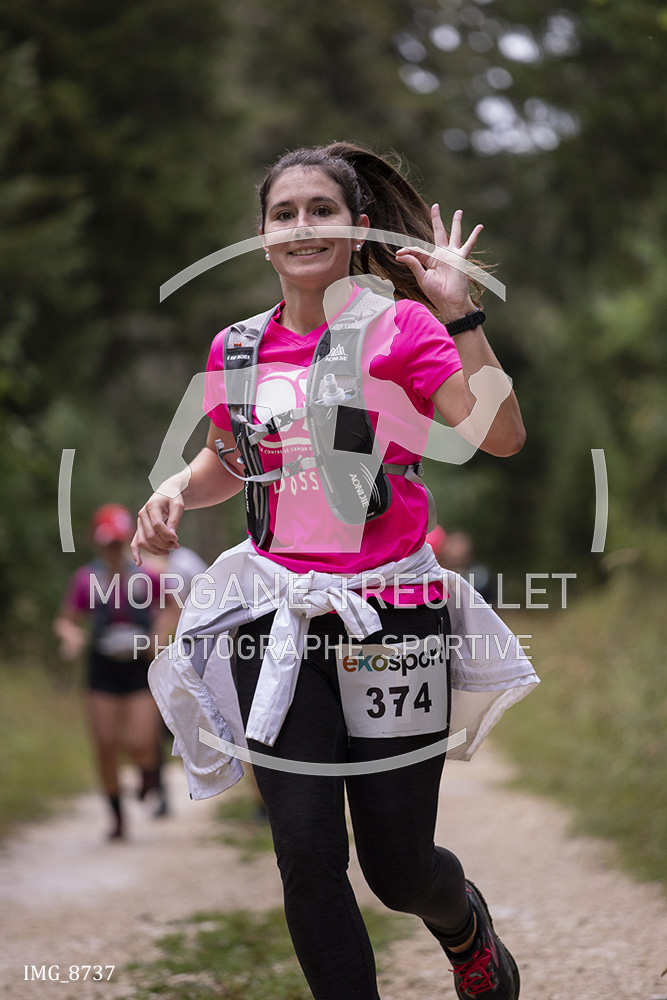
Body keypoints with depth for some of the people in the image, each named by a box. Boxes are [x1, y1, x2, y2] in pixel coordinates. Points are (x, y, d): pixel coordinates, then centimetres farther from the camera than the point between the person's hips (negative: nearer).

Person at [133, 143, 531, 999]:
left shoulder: (399, 327, -4)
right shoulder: (236, 349, 8)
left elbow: (500, 436, -17)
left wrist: (460, 312, -20)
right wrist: (176, 491, 5)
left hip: (387, 617, -3)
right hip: (277, 622, 3)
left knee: (399, 871, 4)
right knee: (306, 857, -6)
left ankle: (465, 926, 41)